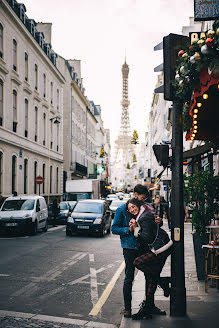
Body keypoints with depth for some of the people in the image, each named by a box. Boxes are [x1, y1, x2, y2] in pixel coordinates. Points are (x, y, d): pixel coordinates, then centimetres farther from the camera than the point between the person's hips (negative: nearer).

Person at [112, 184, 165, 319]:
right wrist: (128, 229, -18)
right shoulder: (122, 210, -2)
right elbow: (114, 229, -2)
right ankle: (127, 307, 13)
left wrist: (159, 221, -14)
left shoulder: (146, 208, 9)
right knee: (129, 277, 0)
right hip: (130, 247, -4)